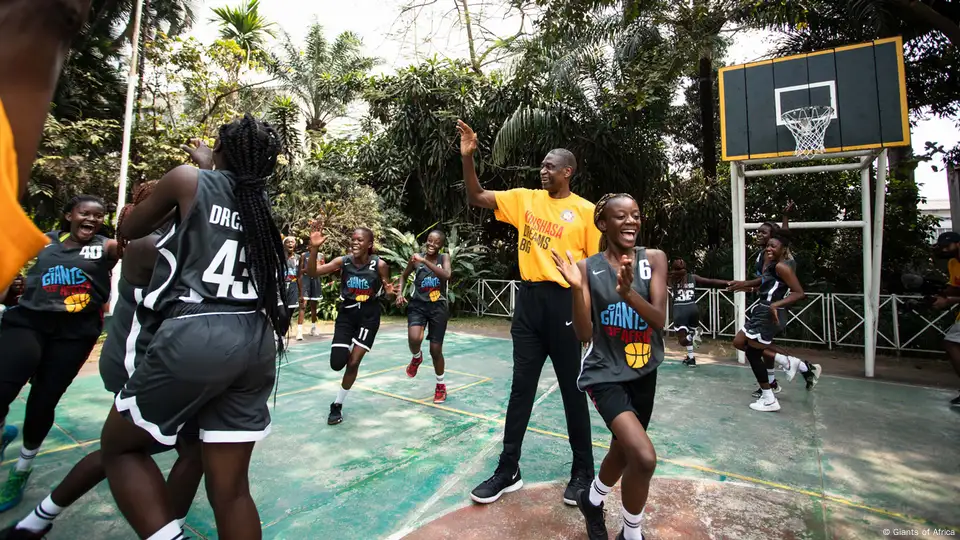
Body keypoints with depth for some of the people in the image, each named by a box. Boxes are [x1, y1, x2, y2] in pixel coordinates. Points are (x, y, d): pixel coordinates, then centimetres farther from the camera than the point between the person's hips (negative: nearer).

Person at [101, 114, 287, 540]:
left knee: (118, 446, 21)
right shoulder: (265, 203, 15)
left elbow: (128, 230, 20)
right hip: (256, 341, 5)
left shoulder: (189, 180, 4)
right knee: (230, 488, 14)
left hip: (195, 334, -5)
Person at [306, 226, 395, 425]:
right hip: (346, 314, 2)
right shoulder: (343, 261, -10)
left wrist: (389, 291, -26)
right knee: (337, 363, -6)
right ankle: (347, 352, 34)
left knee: (353, 362, -1)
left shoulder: (379, 264, -14)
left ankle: (337, 405, 22)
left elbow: (387, 289, -1)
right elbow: (312, 273, -17)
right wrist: (314, 249, -32)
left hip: (369, 316, -2)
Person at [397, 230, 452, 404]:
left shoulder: (444, 258, -6)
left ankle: (441, 386, 30)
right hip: (417, 305, 1)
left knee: (436, 350, 5)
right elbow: (404, 276, 13)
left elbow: (446, 275, -27)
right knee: (414, 338, -27)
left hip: (438, 307, 0)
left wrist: (425, 261, -31)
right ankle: (416, 357, 11)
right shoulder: (417, 257, -3)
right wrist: (400, 293, -3)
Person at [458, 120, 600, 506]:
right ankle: (508, 470, 24)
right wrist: (467, 157, -4)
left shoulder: (586, 210, -1)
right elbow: (476, 198, 8)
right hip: (528, 299, 4)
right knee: (521, 387, 11)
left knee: (572, 389, 9)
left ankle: (583, 471, 29)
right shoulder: (526, 198, 9)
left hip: (564, 301, -3)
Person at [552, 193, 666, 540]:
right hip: (605, 373, -4)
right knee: (644, 457, -20)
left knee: (624, 451, 20)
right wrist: (576, 288, -26)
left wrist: (628, 292, -30)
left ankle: (592, 499, 52)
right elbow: (584, 335, -11)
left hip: (644, 372, 4)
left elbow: (659, 320, -12)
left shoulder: (654, 259, -3)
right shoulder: (588, 268, -9)